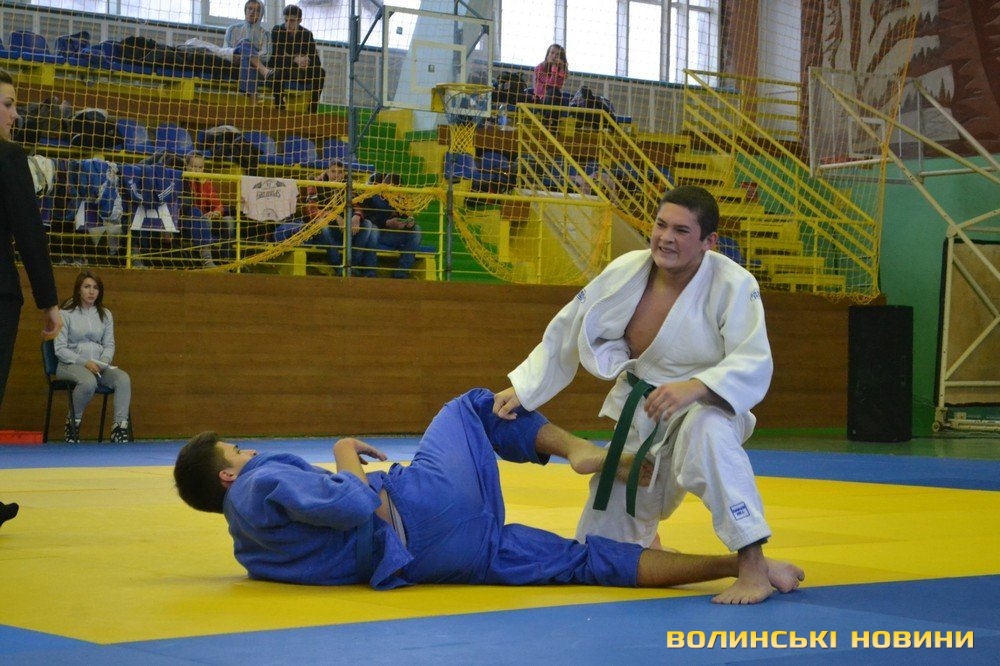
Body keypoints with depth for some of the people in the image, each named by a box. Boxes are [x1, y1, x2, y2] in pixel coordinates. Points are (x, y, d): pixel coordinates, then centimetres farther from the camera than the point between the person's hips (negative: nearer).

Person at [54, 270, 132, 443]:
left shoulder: (105, 314, 15)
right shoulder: (66, 314, 0)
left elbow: (109, 345, 12)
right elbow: (60, 349, -6)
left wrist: (103, 362, -10)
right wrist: (85, 363, -18)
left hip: (98, 365, 4)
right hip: (70, 364, -4)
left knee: (124, 378, -27)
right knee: (89, 382, -38)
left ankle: (120, 427, -31)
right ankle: (73, 421, -13)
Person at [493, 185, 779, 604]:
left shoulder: (733, 285, -22)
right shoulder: (626, 272, -10)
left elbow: (753, 365, -30)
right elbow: (565, 334, 0)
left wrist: (696, 386, -47)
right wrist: (522, 389, -3)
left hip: (705, 407, -4)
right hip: (639, 417, 5)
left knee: (706, 434, -46)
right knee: (597, 550, 13)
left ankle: (752, 565, -37)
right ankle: (646, 540, 53)